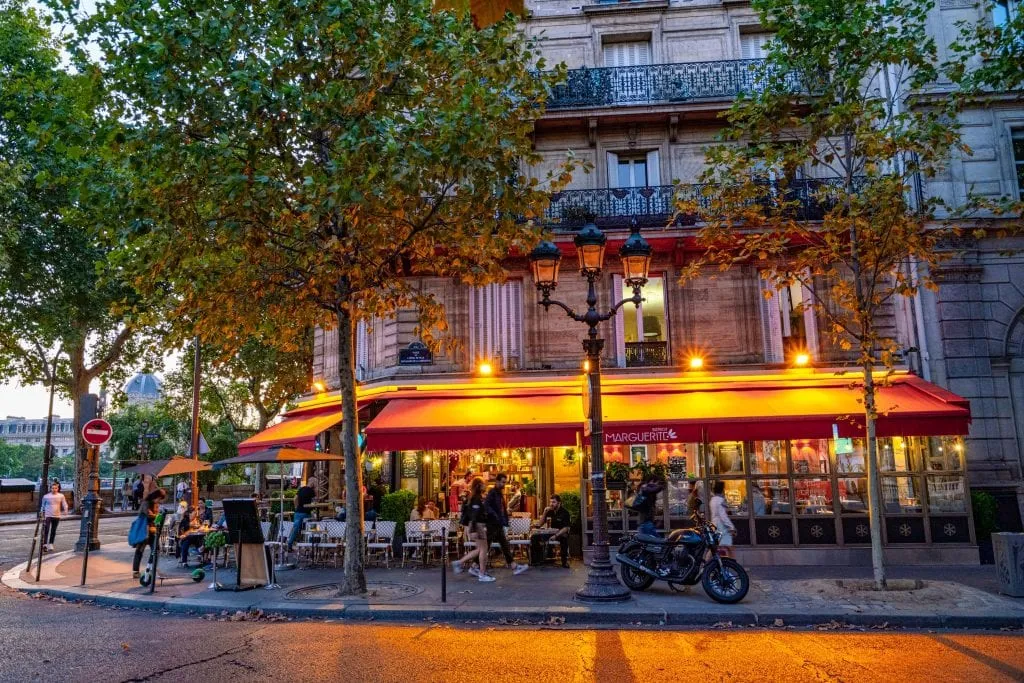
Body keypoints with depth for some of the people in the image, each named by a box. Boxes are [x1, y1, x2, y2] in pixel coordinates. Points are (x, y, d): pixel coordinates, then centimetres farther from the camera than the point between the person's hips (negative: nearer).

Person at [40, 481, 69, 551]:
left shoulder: (61, 496, 1)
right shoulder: (46, 496, -3)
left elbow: (64, 505, 6)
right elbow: (43, 505, 10)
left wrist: (65, 511, -10)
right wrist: (42, 514, 12)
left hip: (57, 516, 2)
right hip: (48, 515, -2)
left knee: (53, 531, 10)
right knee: (46, 530, -12)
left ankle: (50, 544, 21)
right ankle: (45, 544, -12)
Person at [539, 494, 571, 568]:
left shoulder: (564, 512, -7)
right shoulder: (549, 511, 7)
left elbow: (566, 528, -15)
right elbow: (541, 524, 6)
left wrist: (556, 536, -29)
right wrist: (544, 513, -7)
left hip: (561, 533, -4)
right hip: (551, 533, 4)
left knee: (564, 537, -39)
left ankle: (565, 560, -23)